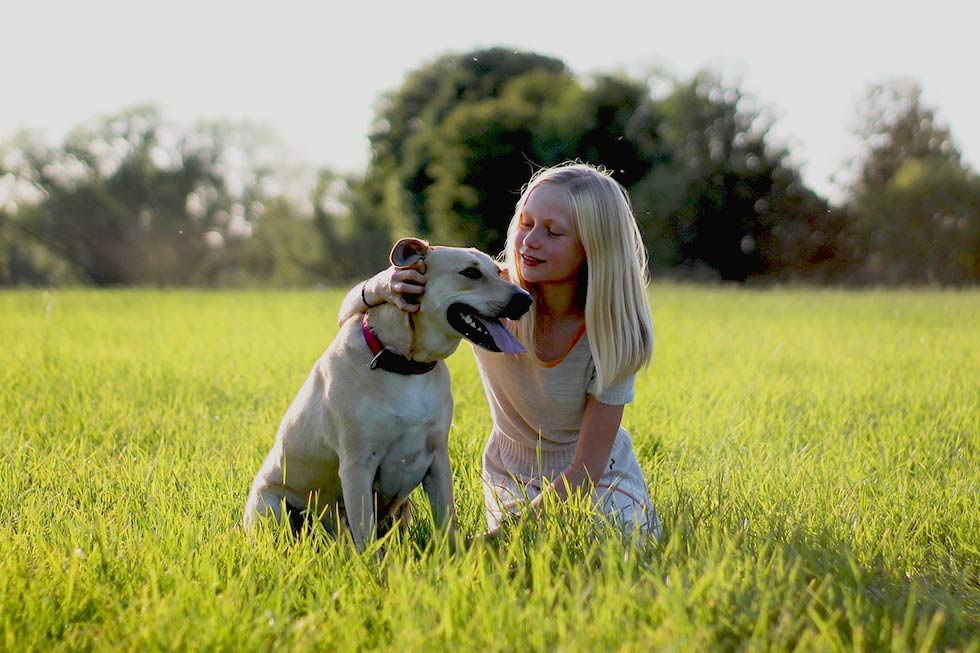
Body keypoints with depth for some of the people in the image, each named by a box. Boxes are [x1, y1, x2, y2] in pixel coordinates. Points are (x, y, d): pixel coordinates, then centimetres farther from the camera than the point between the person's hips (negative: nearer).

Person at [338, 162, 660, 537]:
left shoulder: (613, 329, -24)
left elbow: (587, 467, -20)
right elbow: (350, 318, -17)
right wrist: (378, 288, -41)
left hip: (600, 479, 0)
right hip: (511, 477, 0)